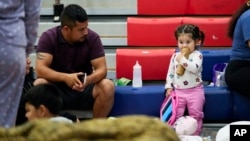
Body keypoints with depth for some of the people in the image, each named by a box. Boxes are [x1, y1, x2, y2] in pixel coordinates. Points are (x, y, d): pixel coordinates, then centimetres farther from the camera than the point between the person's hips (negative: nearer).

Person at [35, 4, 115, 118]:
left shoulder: (92, 38, -8)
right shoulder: (48, 37, -11)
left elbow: (101, 69, -12)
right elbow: (40, 70, -20)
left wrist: (87, 80, -34)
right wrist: (65, 77, -36)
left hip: (83, 89, 1)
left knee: (107, 86, -27)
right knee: (39, 85, -32)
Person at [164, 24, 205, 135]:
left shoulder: (197, 55, -9)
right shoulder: (175, 56, 5)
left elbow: (195, 68, -28)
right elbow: (170, 72, 10)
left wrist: (182, 60, -25)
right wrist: (169, 86, 3)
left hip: (195, 91, -4)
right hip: (178, 91, 4)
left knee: (195, 115, 2)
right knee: (176, 114, 2)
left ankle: (195, 135, 10)